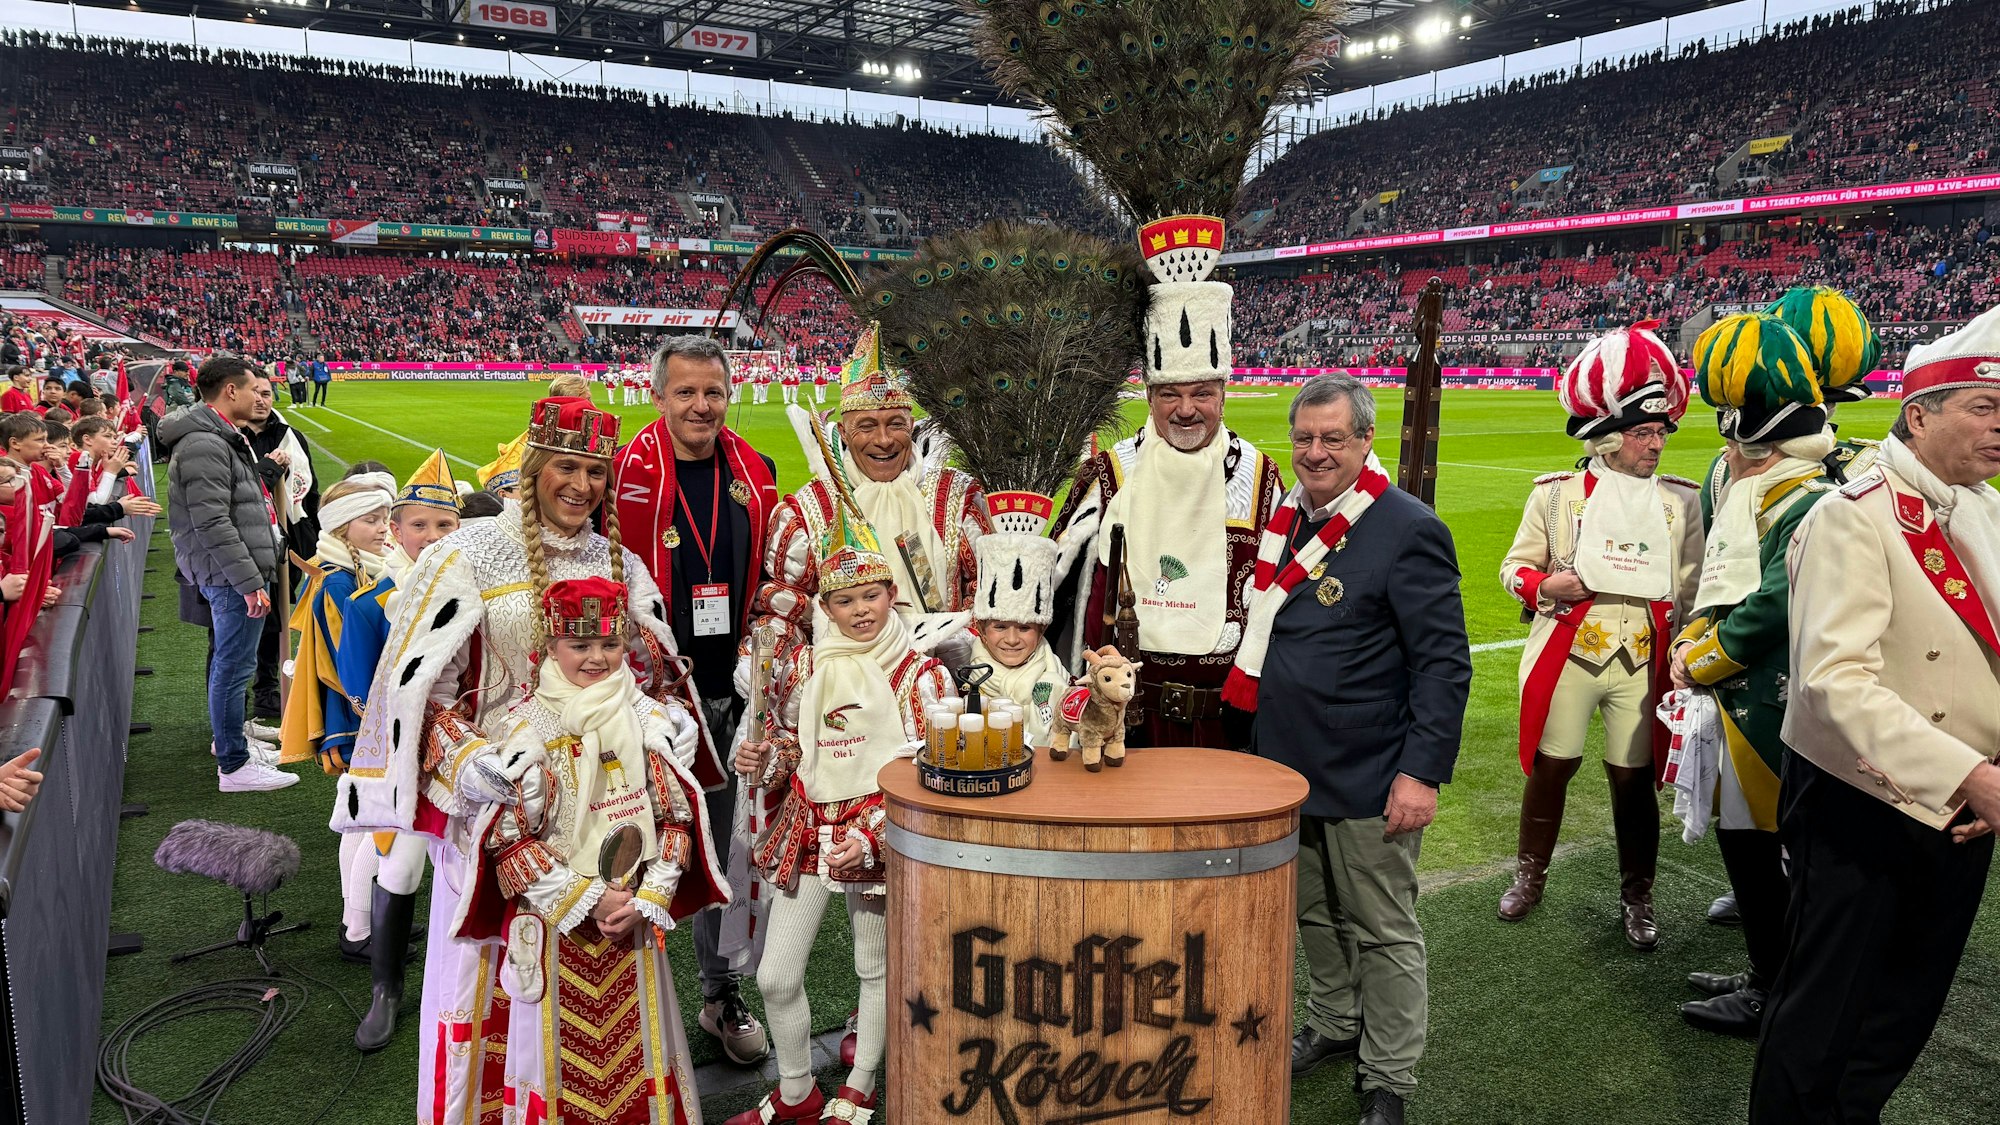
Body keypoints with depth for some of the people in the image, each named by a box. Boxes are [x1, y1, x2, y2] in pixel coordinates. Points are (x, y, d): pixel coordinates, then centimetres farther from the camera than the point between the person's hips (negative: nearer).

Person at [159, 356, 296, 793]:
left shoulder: (222, 436, 16)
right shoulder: (204, 445, -19)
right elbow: (212, 523, -24)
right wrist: (248, 581, -23)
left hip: (239, 572, 11)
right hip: (232, 575, -11)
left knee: (230, 662, 21)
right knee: (235, 666, -4)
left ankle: (228, 740, 35)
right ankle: (234, 766, 3)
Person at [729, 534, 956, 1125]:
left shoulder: (920, 677, -9)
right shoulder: (802, 666, 2)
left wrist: (871, 840, -20)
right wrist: (759, 759, -7)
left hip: (878, 835, -3)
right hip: (806, 829, 3)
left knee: (876, 968, 13)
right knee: (776, 977, 7)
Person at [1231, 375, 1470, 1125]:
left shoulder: (1409, 530, -13)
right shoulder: (1290, 522, 7)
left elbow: (1444, 664, -15)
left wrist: (1423, 771, -20)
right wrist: (1263, 749, 16)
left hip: (1368, 782, -7)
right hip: (1289, 769, 7)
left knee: (1382, 932, 7)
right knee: (1314, 916, 21)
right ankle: (1334, 1026, 41)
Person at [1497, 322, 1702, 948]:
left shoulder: (1679, 501, 6)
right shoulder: (1557, 493, 1)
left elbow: (1693, 589, 10)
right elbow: (1515, 567, 7)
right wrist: (1547, 584, -15)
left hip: (1644, 661, 1)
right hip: (1566, 655, -1)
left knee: (1634, 781, 5)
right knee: (1550, 769, 9)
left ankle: (1637, 899, 23)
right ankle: (1530, 877, 29)